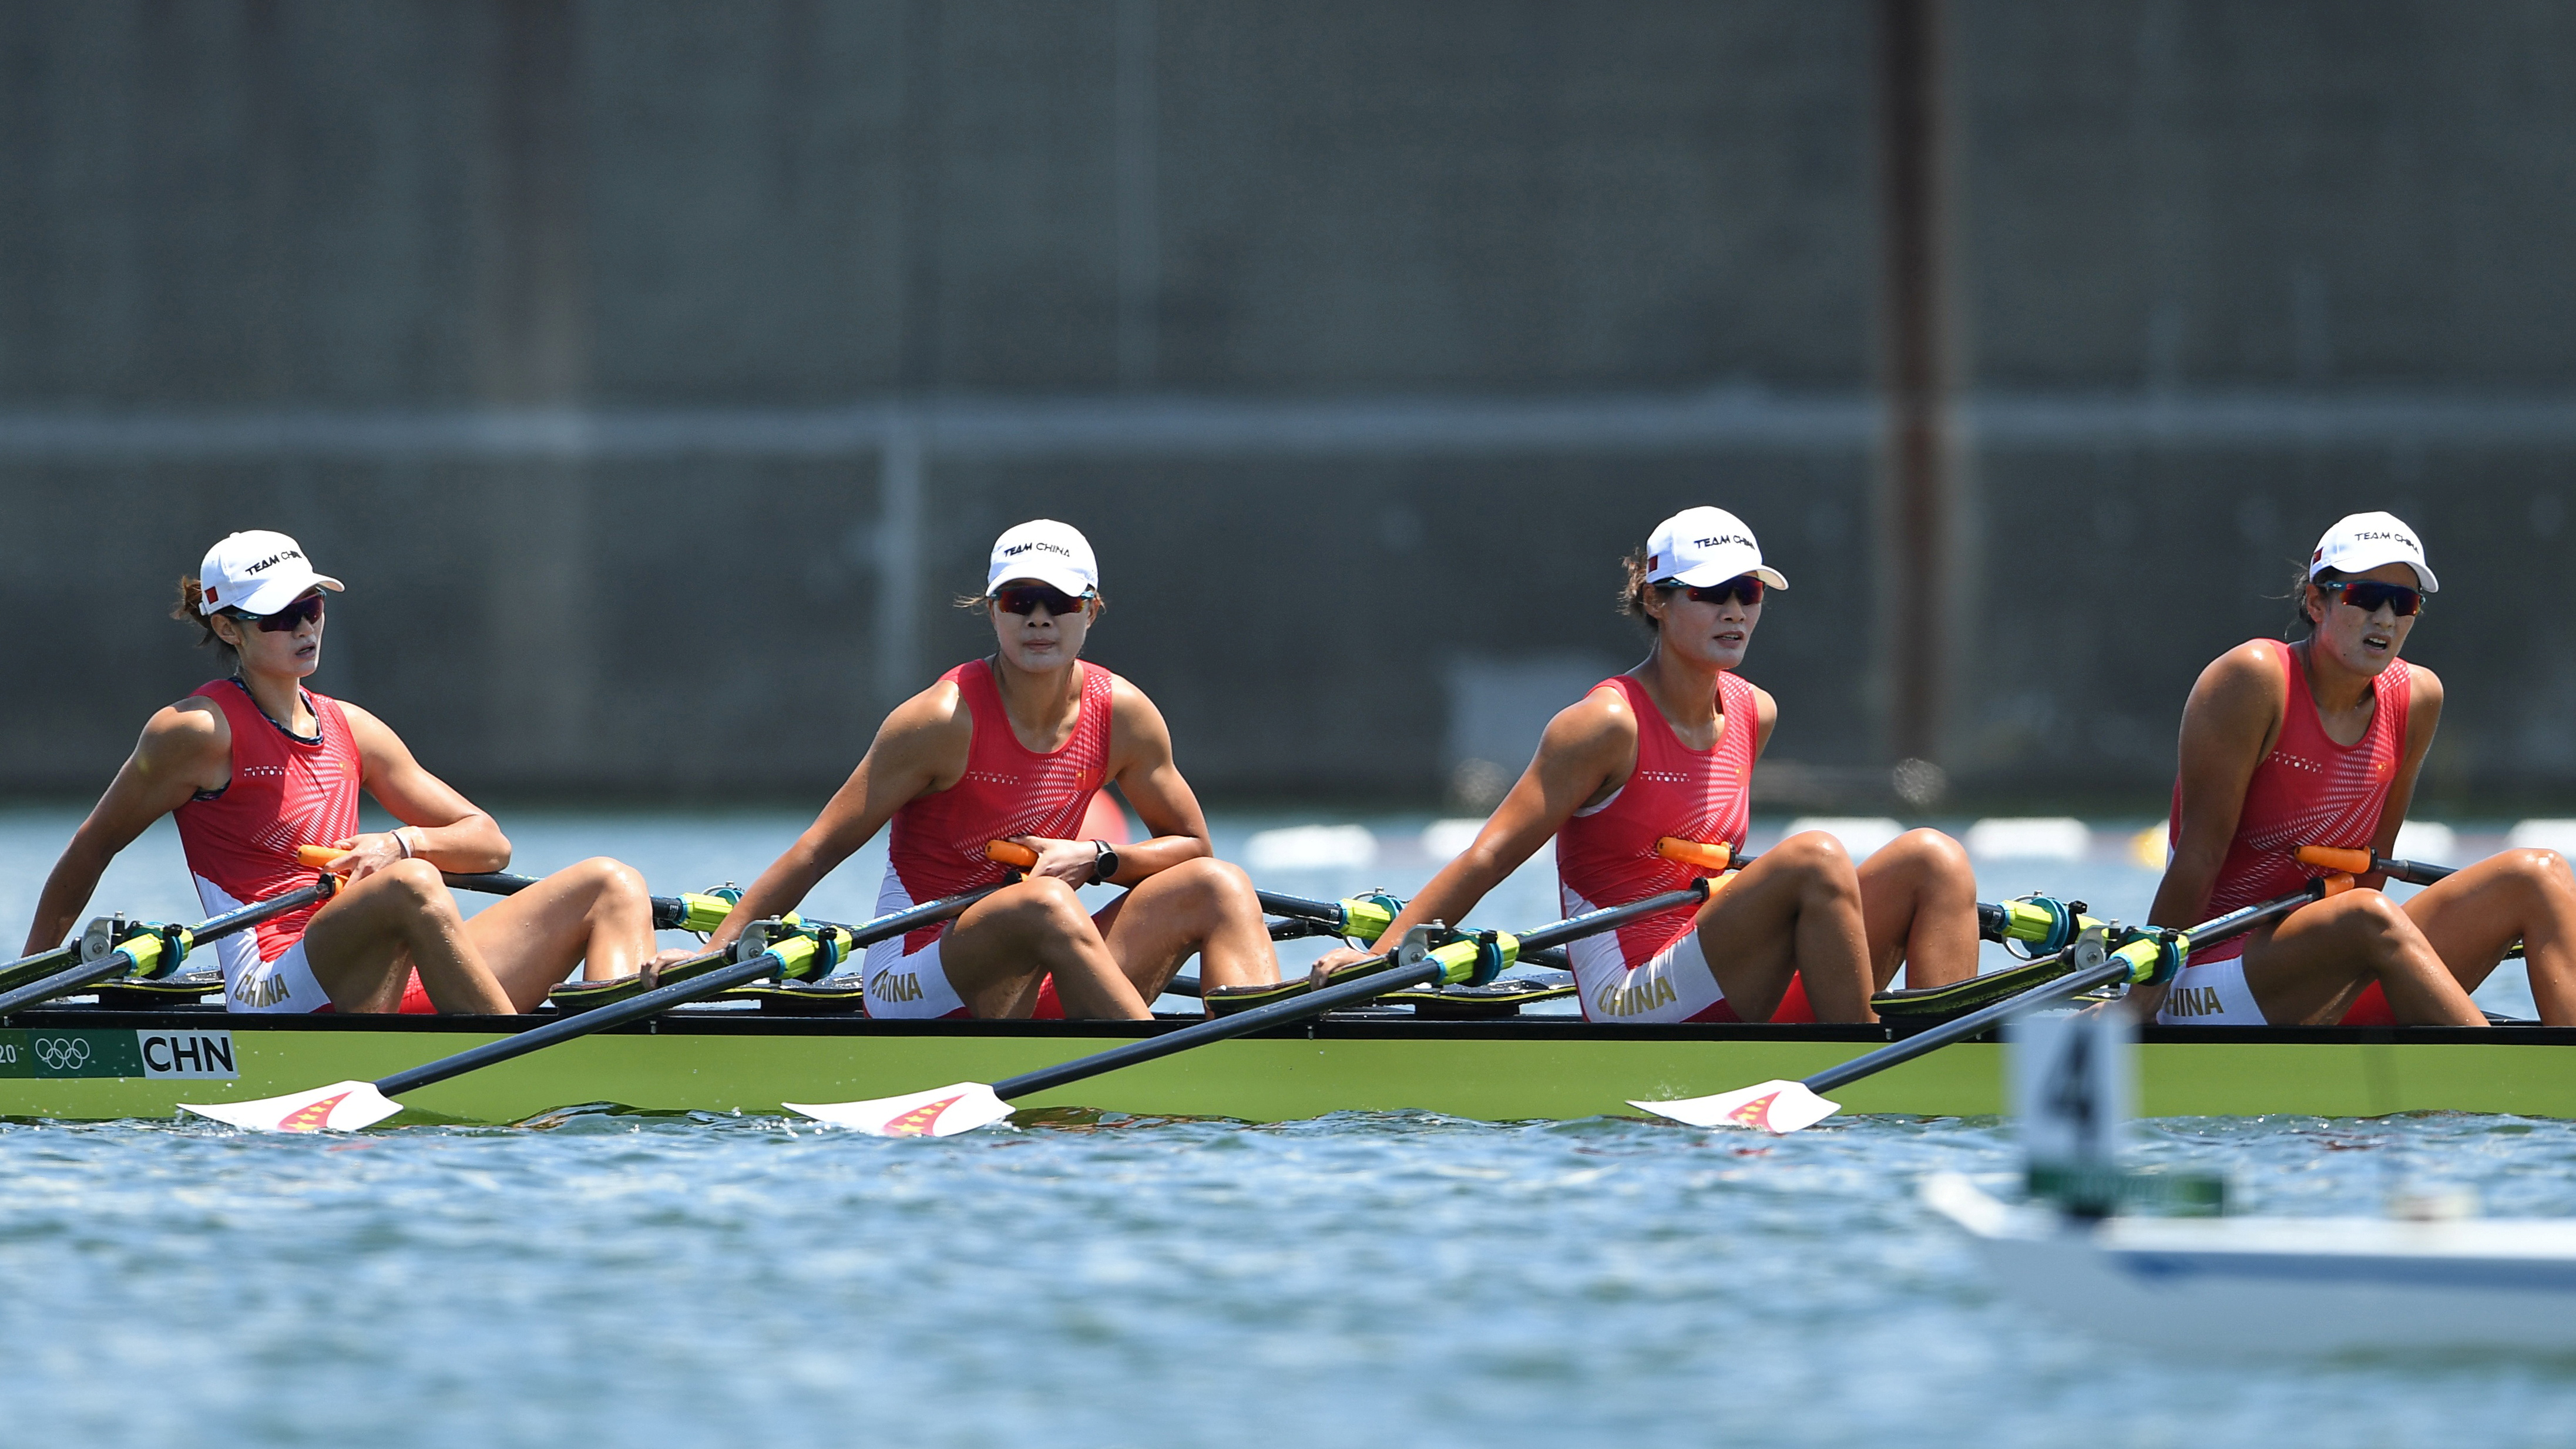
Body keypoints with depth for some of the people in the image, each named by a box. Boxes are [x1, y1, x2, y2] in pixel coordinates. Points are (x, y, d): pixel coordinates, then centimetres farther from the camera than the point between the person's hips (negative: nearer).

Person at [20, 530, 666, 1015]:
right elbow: (94, 846, 11)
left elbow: (489, 844, 20)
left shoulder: (350, 729, 20)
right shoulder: (197, 731, 2)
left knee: (607, 884, -6)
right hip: (277, 992, -7)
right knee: (411, 888, -38)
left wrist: (401, 844, -1)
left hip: (394, 988, 7)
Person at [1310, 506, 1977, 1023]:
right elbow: (1489, 856, -12)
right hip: (1633, 1008, -8)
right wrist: (1383, 955, -20)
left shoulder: (1753, 714, 13)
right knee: (1816, 856, -28)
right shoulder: (1609, 724, -8)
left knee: (1932, 859, -7)